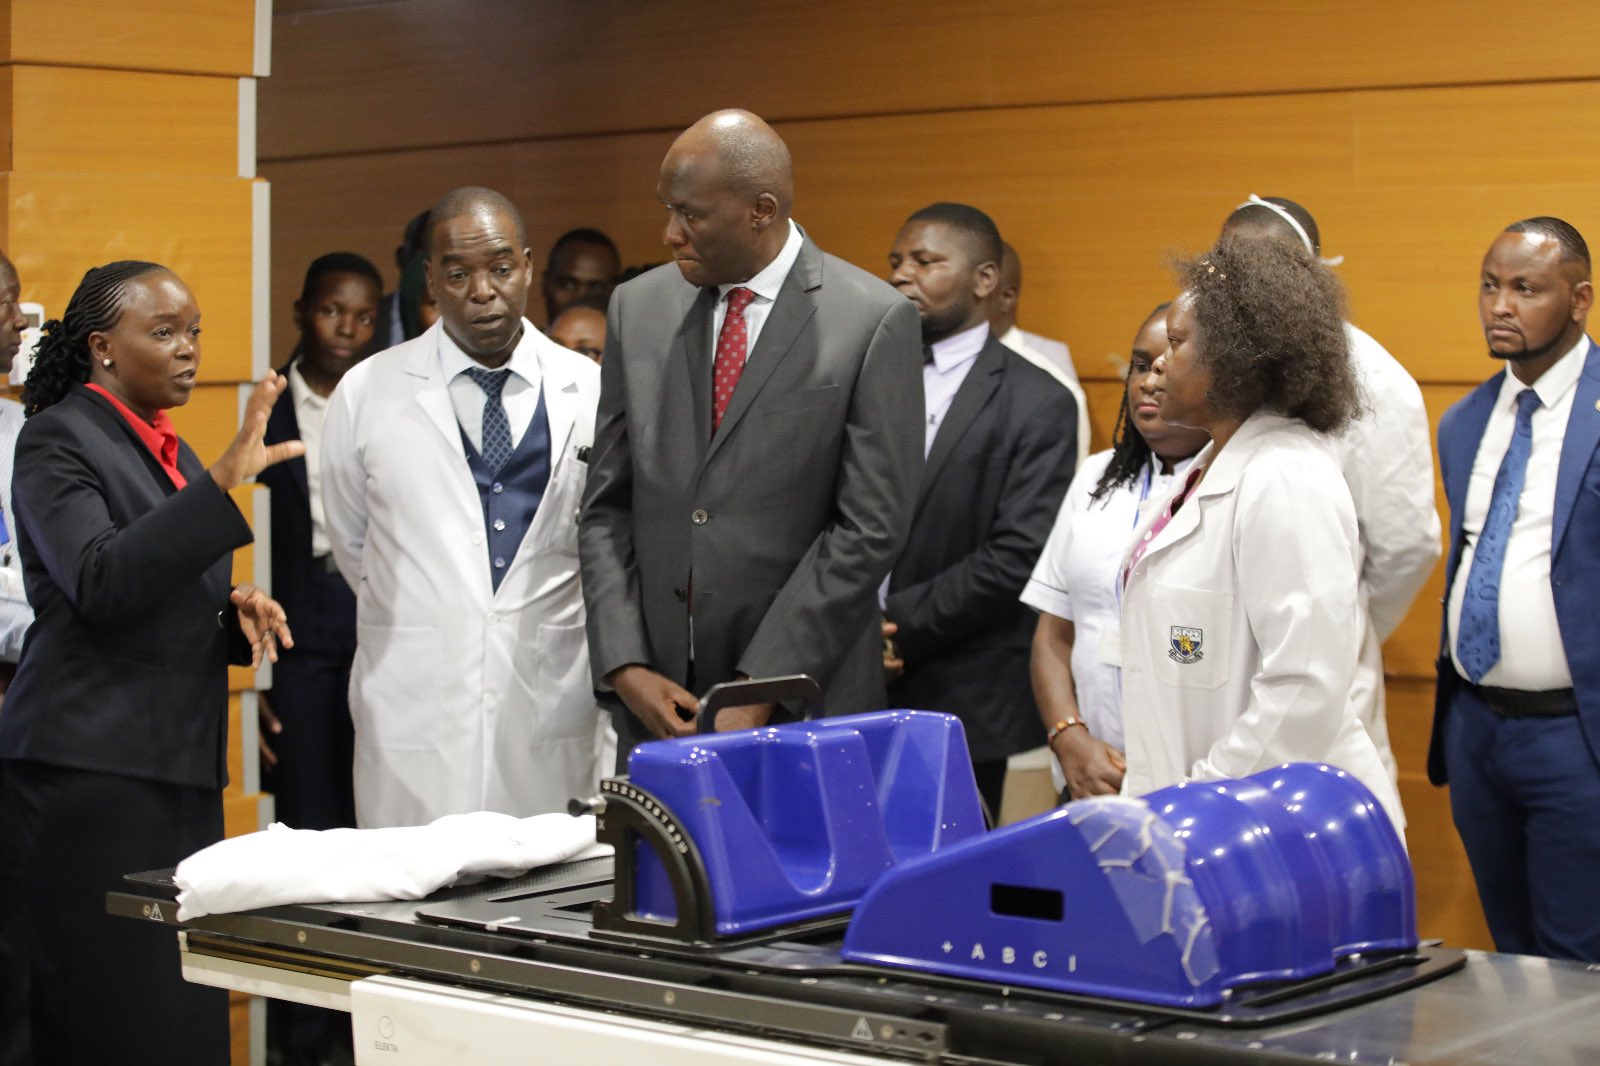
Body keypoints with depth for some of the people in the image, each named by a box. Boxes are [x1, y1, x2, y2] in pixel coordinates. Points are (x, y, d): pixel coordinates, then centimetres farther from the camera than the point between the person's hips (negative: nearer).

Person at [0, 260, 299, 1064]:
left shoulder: (172, 452, 19)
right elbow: (100, 585, -21)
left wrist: (237, 614, 5)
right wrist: (224, 480, -26)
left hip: (180, 769, 8)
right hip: (94, 765, -8)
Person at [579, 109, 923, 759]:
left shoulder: (875, 323, -7)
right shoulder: (638, 308, 8)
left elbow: (870, 529, -10)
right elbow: (607, 508, 9)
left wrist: (761, 686, -13)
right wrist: (625, 667, -3)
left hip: (802, 702, -3)